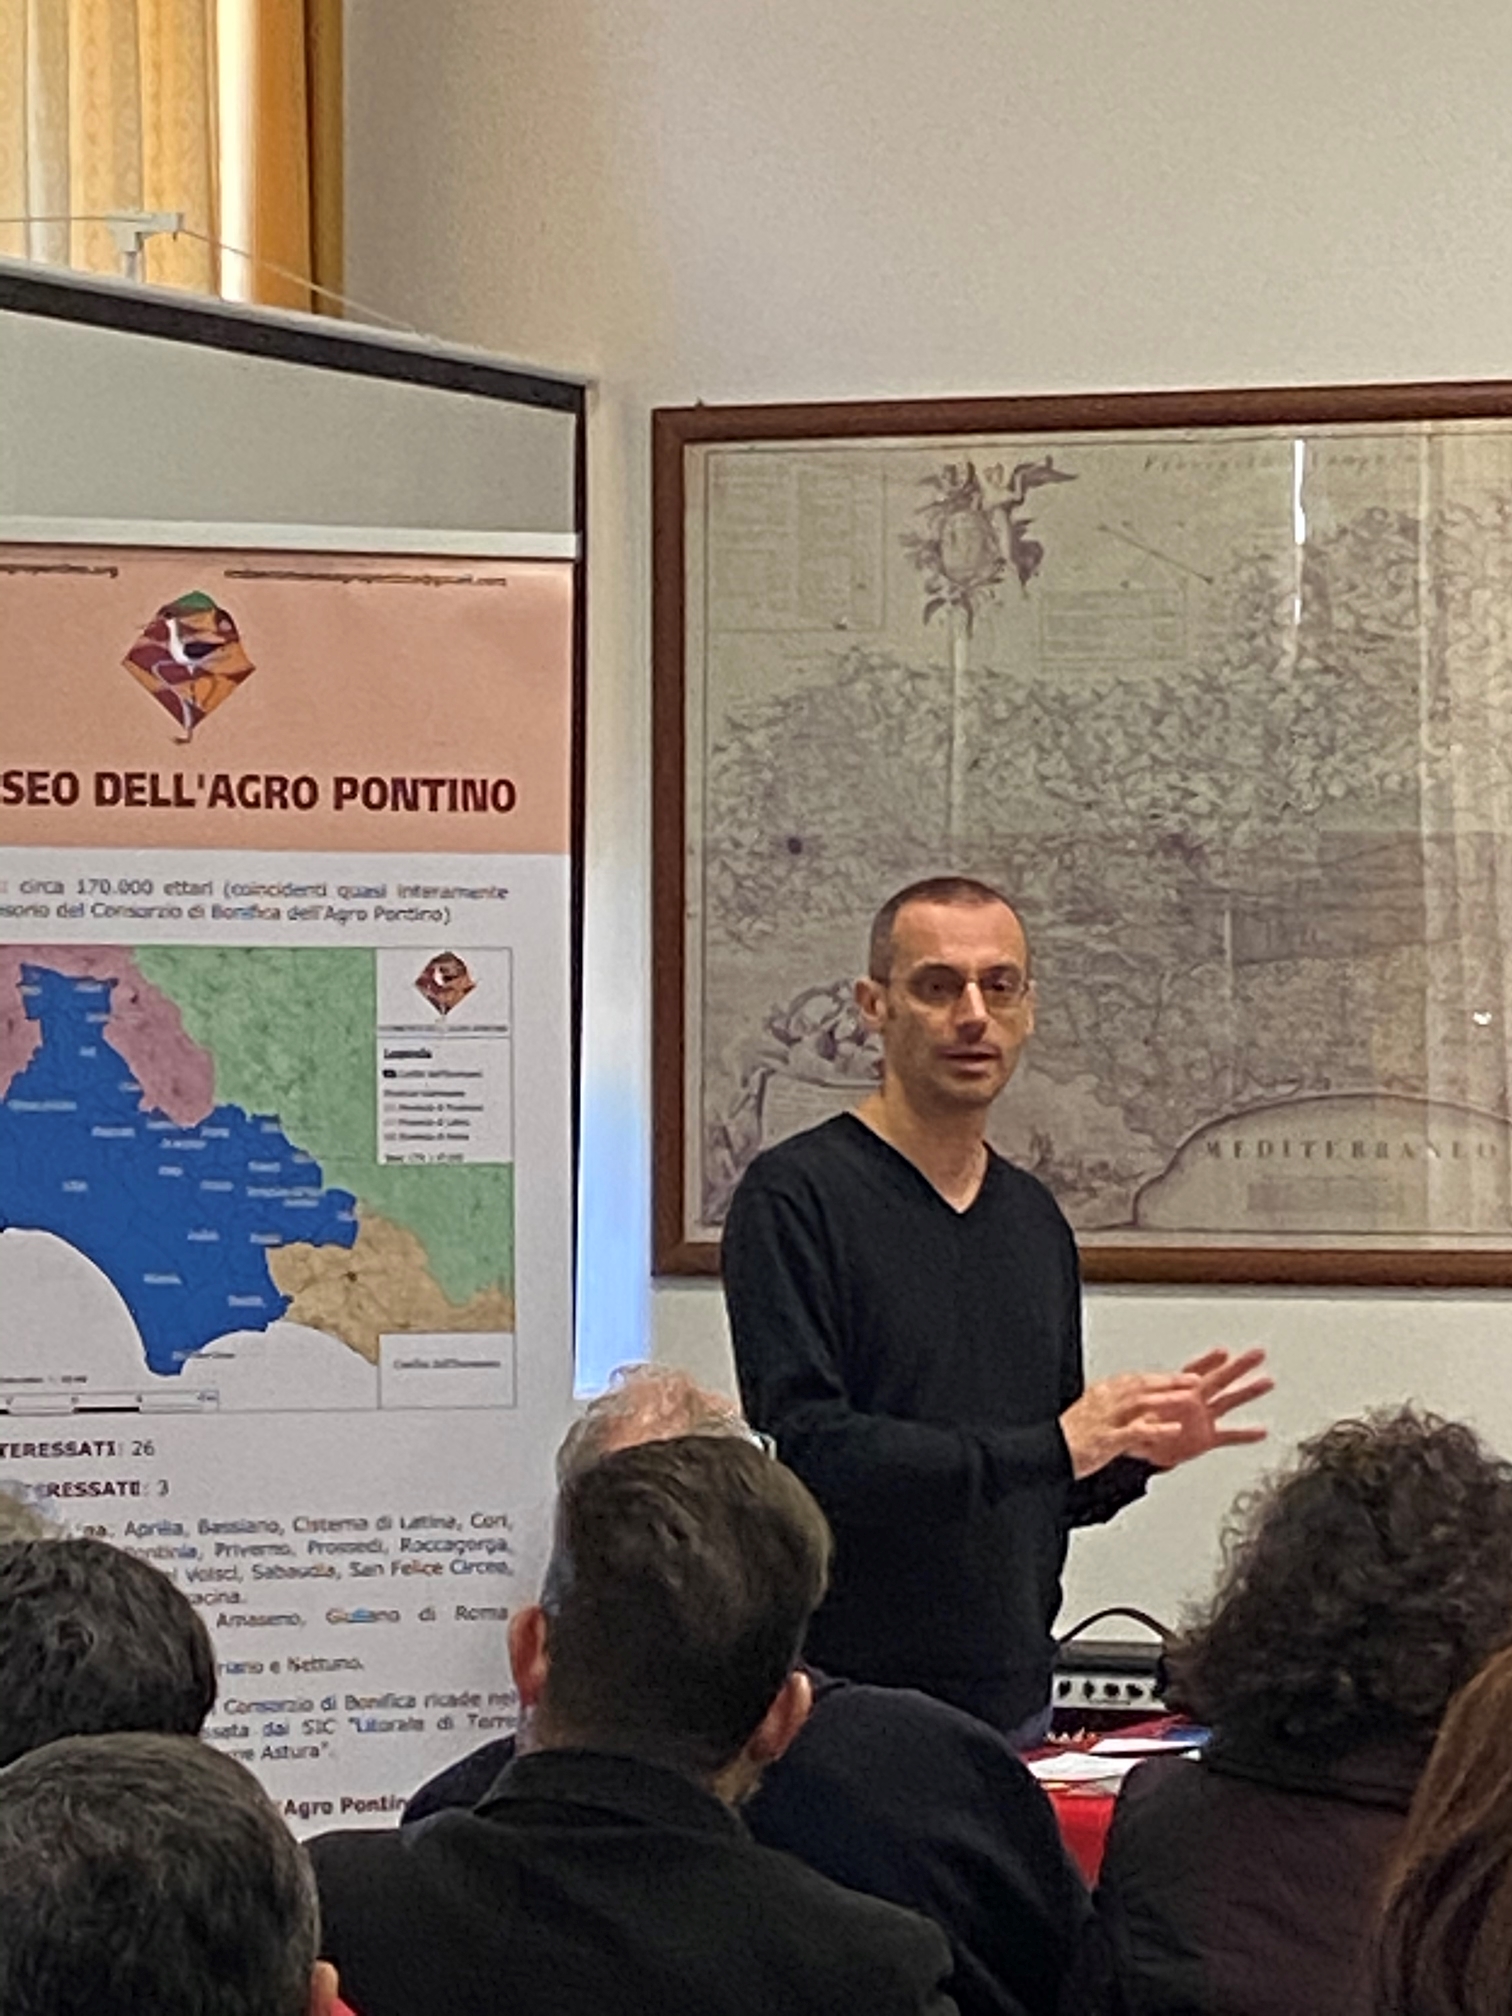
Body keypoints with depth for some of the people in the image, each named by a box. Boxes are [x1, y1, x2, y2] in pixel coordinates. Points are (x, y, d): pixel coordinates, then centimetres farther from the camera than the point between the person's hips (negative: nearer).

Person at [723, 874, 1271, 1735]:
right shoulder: (794, 1196, -9)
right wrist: (1051, 1447, -21)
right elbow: (807, 1450, -20)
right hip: (847, 1693, -6)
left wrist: (1136, 1454, 0)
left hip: (1015, 1698, 6)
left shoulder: (1036, 1219, 13)